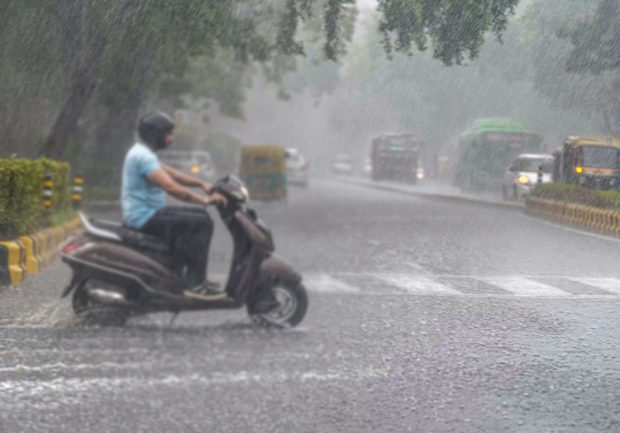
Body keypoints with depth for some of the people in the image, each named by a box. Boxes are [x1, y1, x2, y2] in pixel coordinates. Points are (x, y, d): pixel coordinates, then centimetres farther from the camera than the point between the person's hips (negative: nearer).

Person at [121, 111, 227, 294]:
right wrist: (205, 200, -25)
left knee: (200, 215, 18)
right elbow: (171, 187, -28)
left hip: (142, 214, 11)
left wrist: (202, 184, 12)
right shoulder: (144, 156, -20)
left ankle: (178, 269, 20)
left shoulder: (140, 152, 15)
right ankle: (195, 282, -14)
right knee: (202, 223, -15)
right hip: (145, 218, -11)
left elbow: (172, 173, 22)